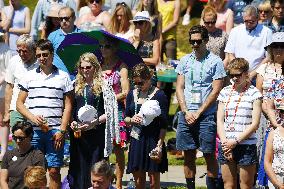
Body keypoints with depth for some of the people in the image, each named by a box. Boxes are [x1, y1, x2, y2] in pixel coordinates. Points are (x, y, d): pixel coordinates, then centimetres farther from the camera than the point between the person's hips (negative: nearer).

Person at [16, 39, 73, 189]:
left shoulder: (63, 77, 7)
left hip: (55, 131, -1)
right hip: (33, 131, 1)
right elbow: (19, 103, 9)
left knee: (54, 171, -3)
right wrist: (33, 118, -8)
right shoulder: (29, 77, 10)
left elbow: (68, 106, 5)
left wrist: (62, 130, -4)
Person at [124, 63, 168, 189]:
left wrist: (159, 145, -12)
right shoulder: (132, 95, 10)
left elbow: (164, 124, -6)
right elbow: (125, 118, 17)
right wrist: (131, 120, -7)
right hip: (136, 140, 5)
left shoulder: (159, 95, -5)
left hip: (153, 140, -4)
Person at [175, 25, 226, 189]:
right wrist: (186, 112, -3)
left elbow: (216, 91, -6)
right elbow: (179, 88, 10)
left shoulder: (215, 61, -2)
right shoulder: (185, 61, 11)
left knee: (209, 155, -3)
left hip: (206, 114, -4)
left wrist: (198, 113, -9)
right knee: (188, 155, 6)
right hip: (186, 115, 4)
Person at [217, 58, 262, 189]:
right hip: (226, 145, 4)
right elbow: (220, 120, 8)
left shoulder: (254, 93, 0)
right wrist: (224, 142, -6)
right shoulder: (225, 92, 12)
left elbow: (255, 124, -6)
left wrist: (235, 141, -11)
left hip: (246, 145, -4)